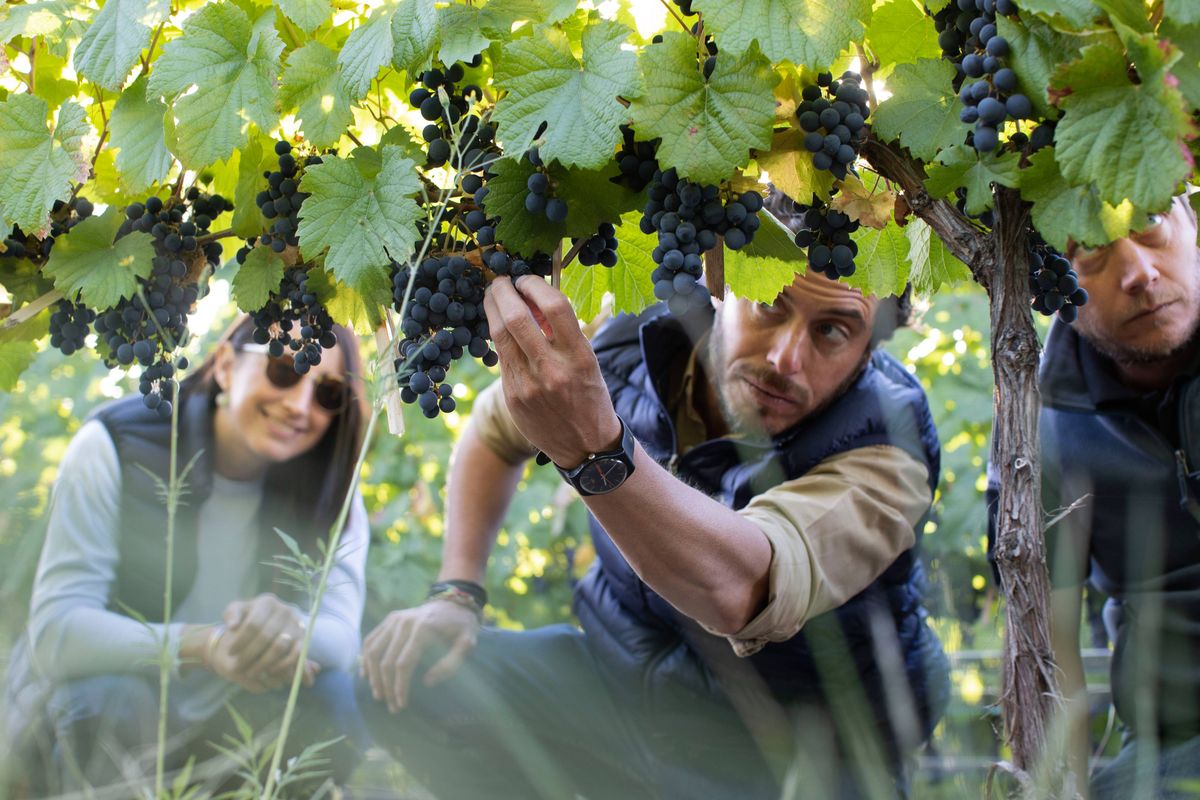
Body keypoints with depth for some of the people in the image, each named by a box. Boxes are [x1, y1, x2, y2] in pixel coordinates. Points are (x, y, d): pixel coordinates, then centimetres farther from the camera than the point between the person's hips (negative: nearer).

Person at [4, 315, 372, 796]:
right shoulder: (114, 448, -17)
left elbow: (342, 635, -19)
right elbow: (54, 630, -26)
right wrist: (201, 645, -44)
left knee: (330, 696, -24)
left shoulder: (331, 493, -5)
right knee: (103, 698, -34)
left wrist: (292, 629, -45)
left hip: (218, 730, 3)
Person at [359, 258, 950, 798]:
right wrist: (455, 593, 0)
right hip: (619, 679, 5)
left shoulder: (885, 450, -28)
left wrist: (594, 448, -62)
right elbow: (495, 428, 11)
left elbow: (739, 591, -48)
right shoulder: (635, 347, -10)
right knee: (401, 678, -15)